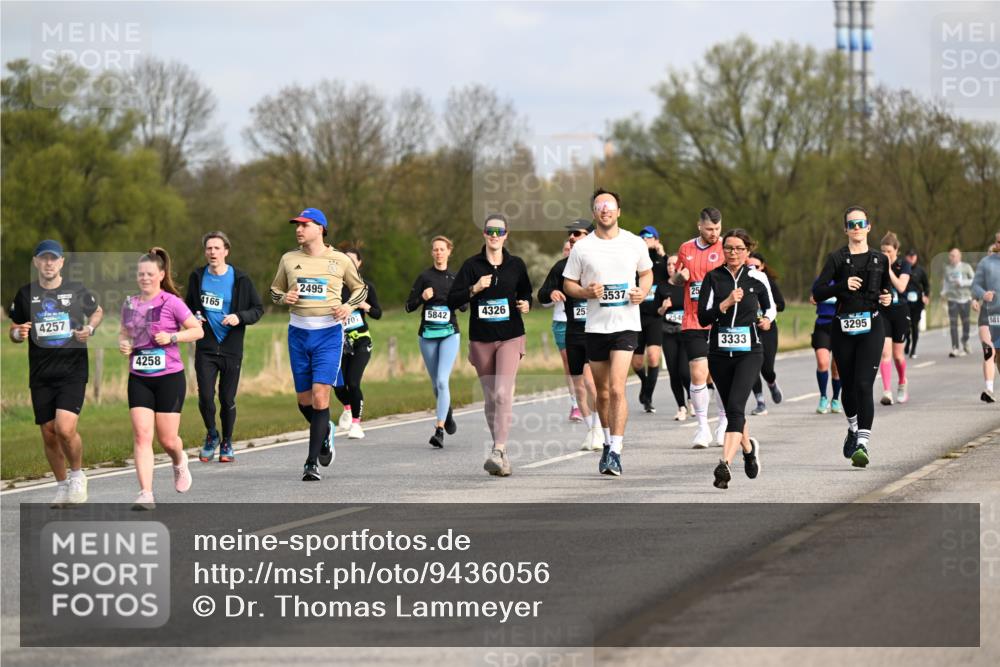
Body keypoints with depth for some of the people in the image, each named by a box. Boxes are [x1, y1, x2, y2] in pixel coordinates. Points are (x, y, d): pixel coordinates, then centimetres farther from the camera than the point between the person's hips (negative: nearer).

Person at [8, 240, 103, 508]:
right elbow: (13, 329, 14)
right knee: (49, 435, 6)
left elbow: (97, 312, 19)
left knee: (65, 428, -19)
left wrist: (89, 329, -2)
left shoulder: (77, 291, 1)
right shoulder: (26, 294, 4)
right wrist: (17, 333, -10)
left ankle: (77, 474, 7)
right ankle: (62, 486, 24)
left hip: (73, 370, -3)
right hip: (40, 375, 3)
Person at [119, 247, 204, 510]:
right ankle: (146, 494, -13)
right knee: (141, 435, -11)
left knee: (167, 439, 1)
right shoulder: (130, 304, 8)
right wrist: (122, 343, 0)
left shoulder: (172, 302, -6)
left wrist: (172, 337, -16)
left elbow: (198, 330, -2)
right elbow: (124, 332, 22)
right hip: (139, 379, 3)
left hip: (169, 378, -3)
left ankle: (179, 462, 38)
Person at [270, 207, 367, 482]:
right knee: (304, 400, 7)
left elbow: (360, 288, 16)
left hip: (328, 333, -3)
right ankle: (325, 432, 39)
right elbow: (275, 290, 19)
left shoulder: (340, 260, 1)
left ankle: (312, 463, -11)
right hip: (298, 333, 4)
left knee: (320, 396, -14)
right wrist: (284, 298, -4)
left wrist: (349, 307, -4)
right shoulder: (289, 259, 8)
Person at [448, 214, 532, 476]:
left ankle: (498, 452, -20)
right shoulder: (472, 265, 1)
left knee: (503, 394, -16)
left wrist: (526, 305, -1)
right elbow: (452, 299, -2)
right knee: (490, 398, 6)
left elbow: (525, 293, 20)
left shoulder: (516, 265, 5)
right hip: (481, 339, 1)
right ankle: (501, 451, 19)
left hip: (510, 337, -1)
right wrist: (473, 289, -18)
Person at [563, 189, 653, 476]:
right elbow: (568, 284, 7)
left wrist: (642, 292, -3)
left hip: (626, 324, -2)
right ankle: (608, 442, 31)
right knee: (602, 392, 12)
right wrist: (586, 292, -13)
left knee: (617, 389, -16)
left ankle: (615, 452, -16)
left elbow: (646, 272, 18)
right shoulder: (582, 247, 2)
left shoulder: (635, 243, 3)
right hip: (595, 325, 2)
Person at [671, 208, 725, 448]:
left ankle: (724, 423, 18)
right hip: (692, 323, 2)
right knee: (698, 374, -5)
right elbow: (676, 280, 23)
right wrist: (680, 276, 0)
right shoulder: (686, 249, 10)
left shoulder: (724, 249, 0)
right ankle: (703, 427, 2)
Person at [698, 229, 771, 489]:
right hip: (719, 352, 3)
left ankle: (725, 464, -29)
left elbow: (768, 305, 22)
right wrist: (726, 303, -20)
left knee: (735, 407, -20)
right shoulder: (713, 278, 1)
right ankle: (749, 447, 45)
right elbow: (703, 317, -7)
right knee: (731, 410, 15)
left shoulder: (756, 278, 2)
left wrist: (767, 319, 2)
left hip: (749, 352, -3)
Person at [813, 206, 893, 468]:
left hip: (871, 328, -1)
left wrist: (887, 299, 1)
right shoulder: (837, 258, 2)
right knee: (848, 386, 12)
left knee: (863, 385, -15)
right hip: (843, 329, 1)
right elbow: (817, 293, -6)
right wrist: (842, 285, -20)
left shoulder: (880, 260, 9)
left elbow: (886, 289, 23)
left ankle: (863, 443, -21)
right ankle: (853, 429, 40)